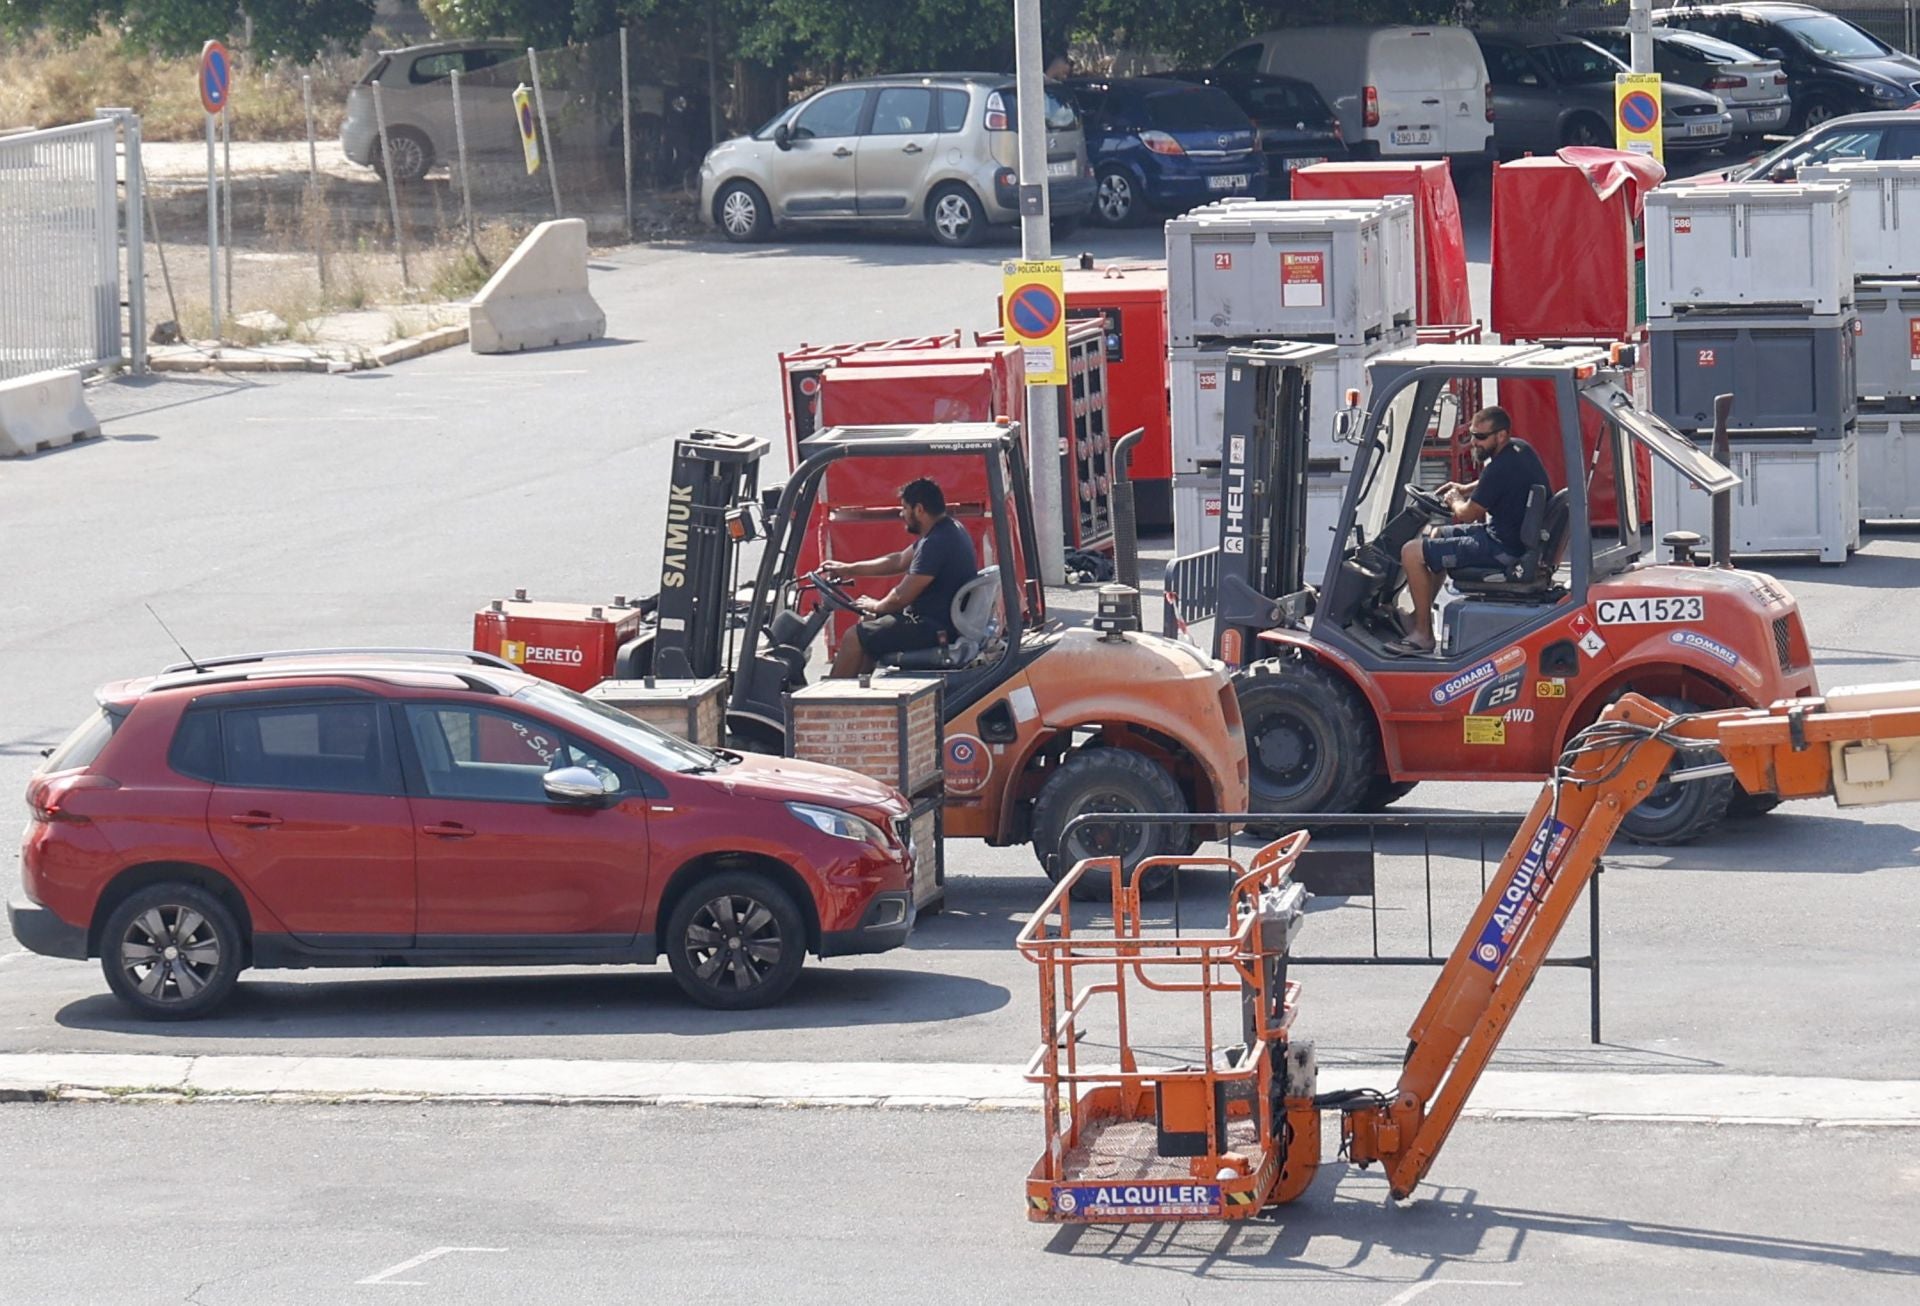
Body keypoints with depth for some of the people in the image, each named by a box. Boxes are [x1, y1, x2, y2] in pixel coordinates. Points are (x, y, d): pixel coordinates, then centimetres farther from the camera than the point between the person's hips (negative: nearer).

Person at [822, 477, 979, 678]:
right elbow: (899, 561, 21)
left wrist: (876, 606, 1)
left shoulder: (936, 543, -24)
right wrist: (849, 569, 22)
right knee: (870, 624, 25)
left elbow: (901, 597, -21)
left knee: (855, 638, -6)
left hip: (937, 629, -11)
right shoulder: (950, 530, 10)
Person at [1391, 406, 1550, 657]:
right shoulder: (1520, 448, 5)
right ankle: (1419, 614, 33)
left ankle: (1423, 634, -5)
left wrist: (1454, 500, 7)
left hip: (1503, 548, -11)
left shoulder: (1500, 468, -25)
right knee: (1436, 535, 30)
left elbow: (1467, 514, -14)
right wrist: (1466, 489, 19)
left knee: (1412, 553, -12)